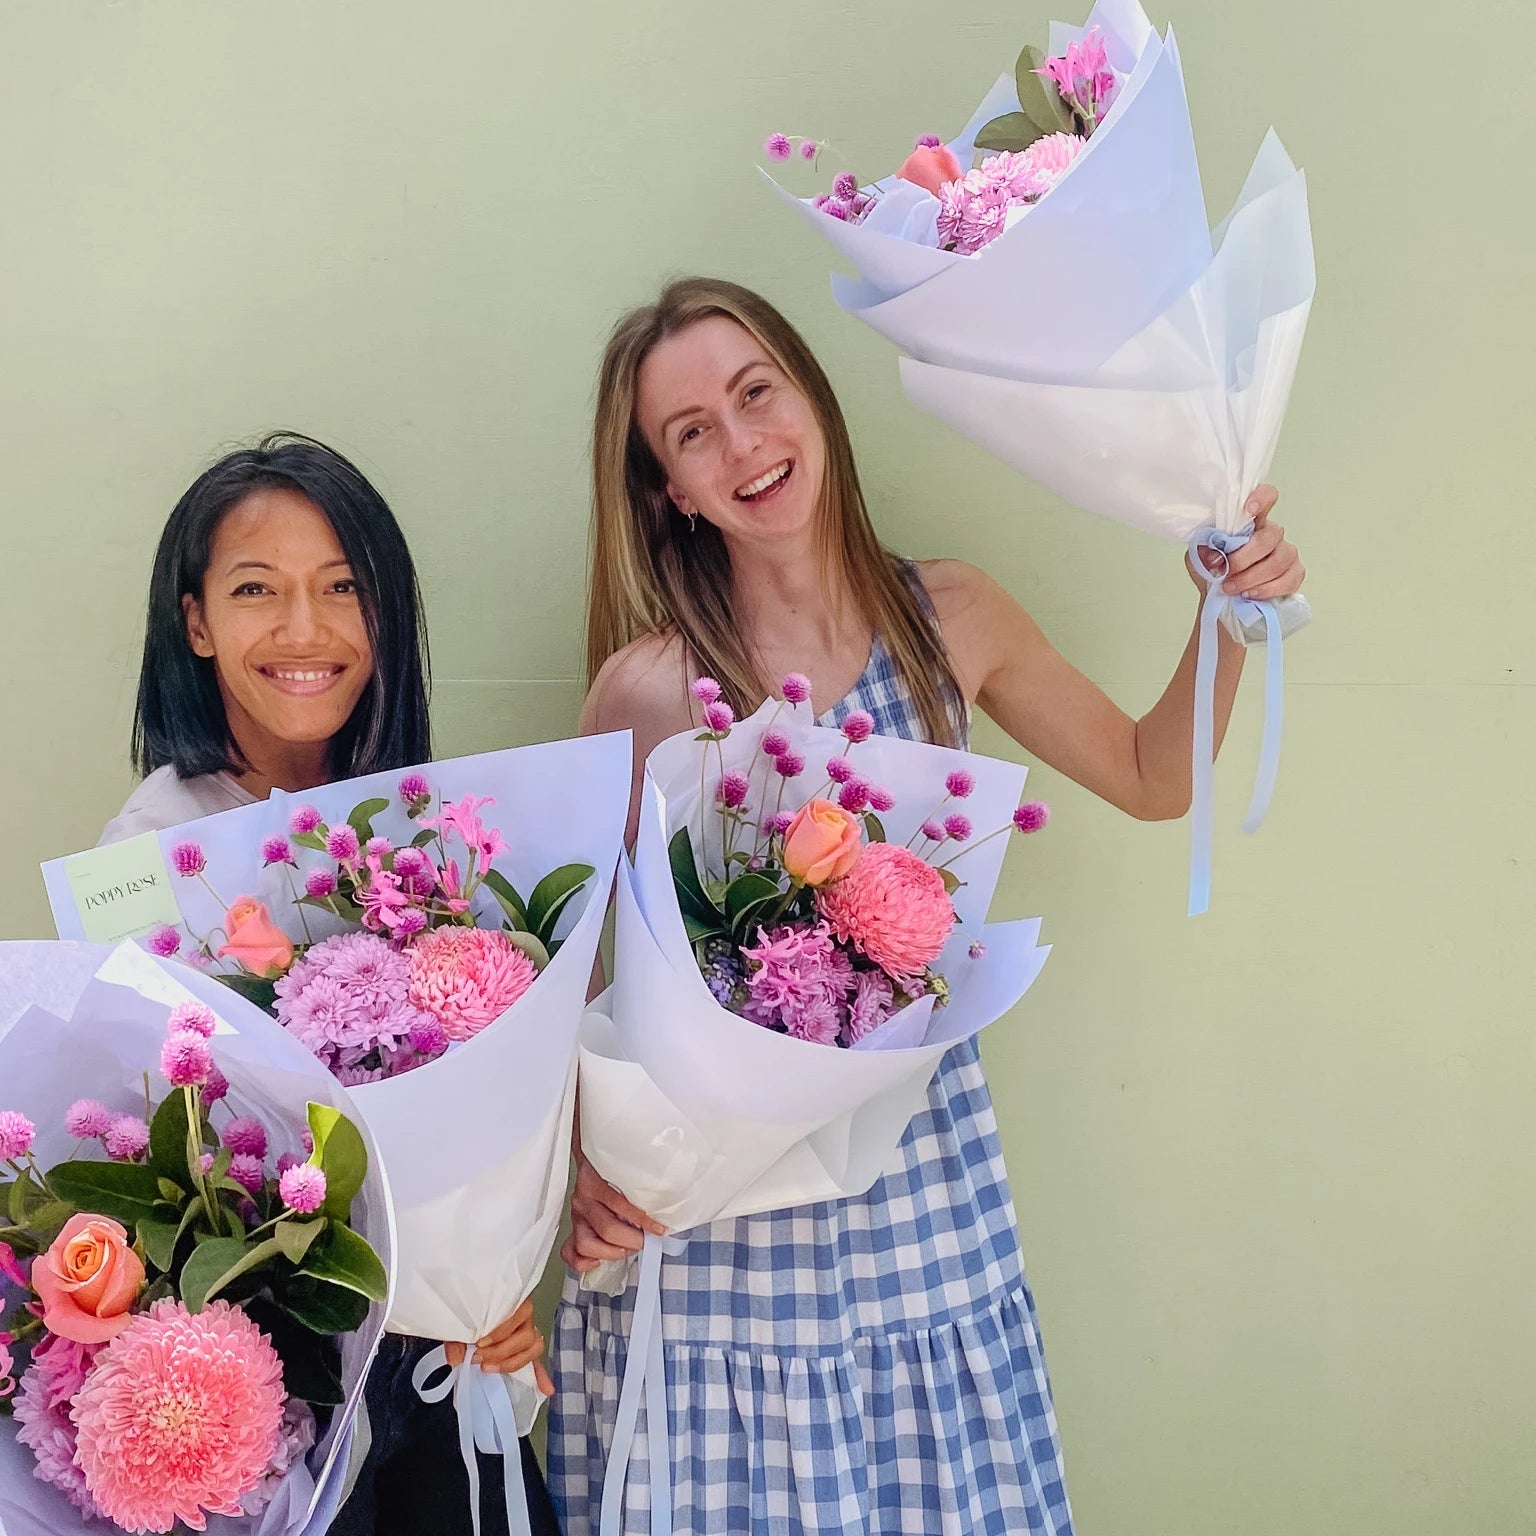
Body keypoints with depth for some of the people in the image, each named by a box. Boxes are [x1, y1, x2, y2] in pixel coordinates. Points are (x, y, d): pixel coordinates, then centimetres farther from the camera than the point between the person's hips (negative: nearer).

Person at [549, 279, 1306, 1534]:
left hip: (927, 1189, 3)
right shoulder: (651, 686, -12)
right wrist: (579, 1160, -21)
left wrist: (1230, 617, 0)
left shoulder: (949, 616, -1)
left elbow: (1151, 778, 13)